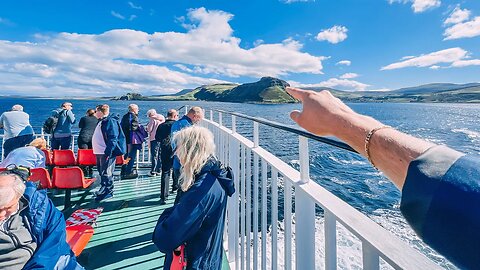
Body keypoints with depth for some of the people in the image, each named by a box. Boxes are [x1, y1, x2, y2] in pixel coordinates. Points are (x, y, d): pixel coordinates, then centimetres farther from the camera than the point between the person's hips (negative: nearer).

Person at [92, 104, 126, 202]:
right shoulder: (102, 121, 17)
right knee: (101, 171, 19)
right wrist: (97, 151, 21)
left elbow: (113, 139, -23)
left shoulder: (110, 121, -15)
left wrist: (108, 153, -27)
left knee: (106, 173, -4)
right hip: (100, 152, 11)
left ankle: (107, 192, 6)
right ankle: (104, 189, 33)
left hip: (106, 153, -11)